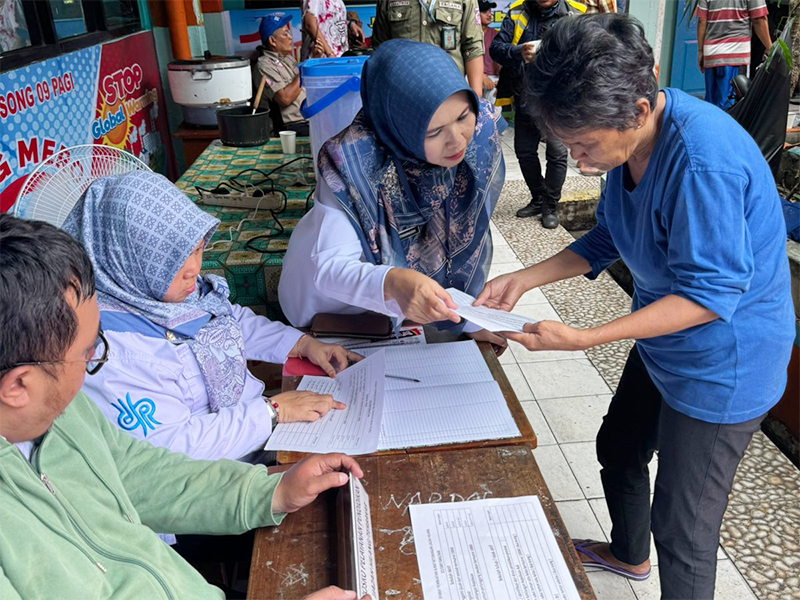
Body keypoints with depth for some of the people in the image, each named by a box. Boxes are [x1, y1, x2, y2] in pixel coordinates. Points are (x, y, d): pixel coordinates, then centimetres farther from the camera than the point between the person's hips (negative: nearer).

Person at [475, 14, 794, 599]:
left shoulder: (704, 162, -34)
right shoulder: (632, 137, -6)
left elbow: (710, 294, -29)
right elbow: (610, 239, 4)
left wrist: (581, 339, -34)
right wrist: (524, 279, -7)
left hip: (723, 362, -9)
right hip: (664, 339, 9)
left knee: (683, 529, 3)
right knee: (618, 447, 28)